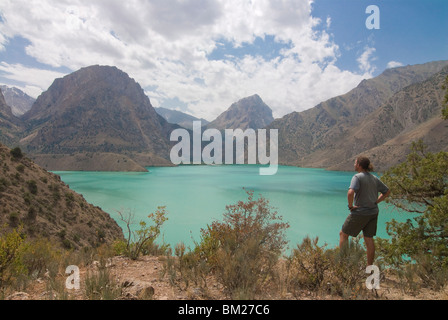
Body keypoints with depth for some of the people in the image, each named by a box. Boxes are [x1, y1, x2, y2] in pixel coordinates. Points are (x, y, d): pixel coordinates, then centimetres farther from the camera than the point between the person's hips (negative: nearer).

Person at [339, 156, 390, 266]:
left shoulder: (357, 177, -16)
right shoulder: (374, 178, 8)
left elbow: (350, 192, -31)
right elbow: (387, 192, 16)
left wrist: (350, 206, -17)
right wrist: (375, 202, 12)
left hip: (360, 212, -7)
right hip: (373, 212, 7)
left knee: (343, 234, 8)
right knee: (369, 239, 12)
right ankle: (370, 266, 18)